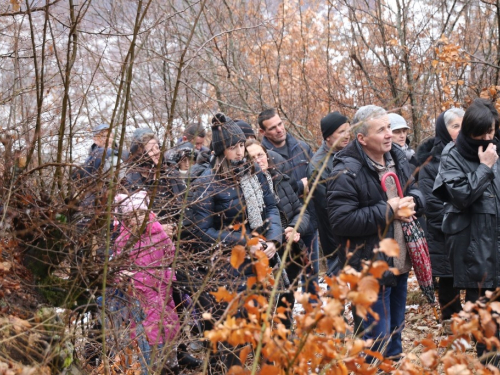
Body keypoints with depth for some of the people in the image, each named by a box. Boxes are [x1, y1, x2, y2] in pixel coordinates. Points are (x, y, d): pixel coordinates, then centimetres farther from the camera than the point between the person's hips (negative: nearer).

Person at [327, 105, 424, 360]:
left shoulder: (397, 157, 5)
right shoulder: (346, 173, -20)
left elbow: (415, 190, 20)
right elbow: (341, 221, -26)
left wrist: (411, 202, -6)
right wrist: (387, 211, -22)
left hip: (400, 261, 8)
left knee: (396, 330, 21)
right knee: (378, 338, -2)